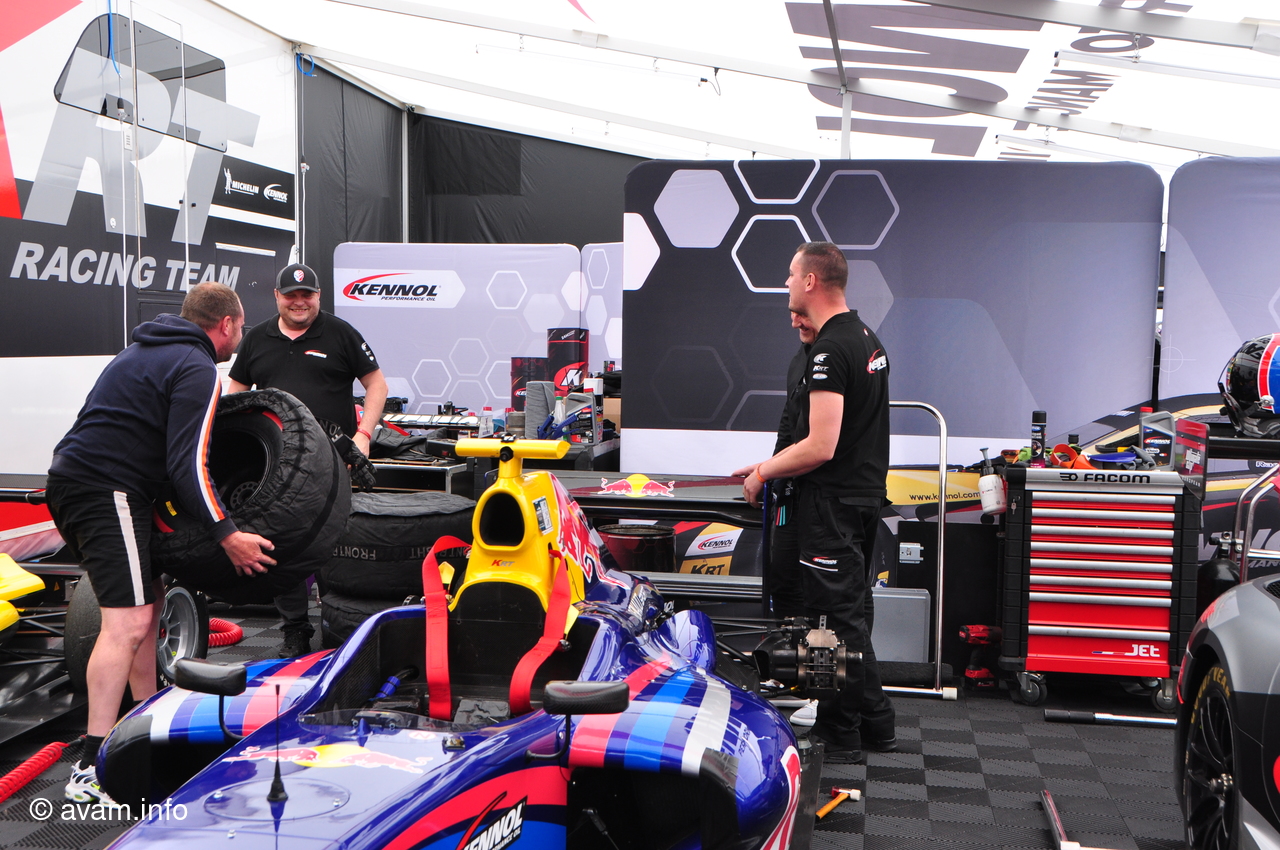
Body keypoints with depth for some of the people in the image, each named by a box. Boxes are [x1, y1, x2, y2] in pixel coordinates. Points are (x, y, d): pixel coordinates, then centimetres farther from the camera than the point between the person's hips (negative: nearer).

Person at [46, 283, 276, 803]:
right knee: (128, 622, -15)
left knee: (149, 600, 18)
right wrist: (226, 534, -16)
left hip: (71, 479, 11)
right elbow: (187, 464, -17)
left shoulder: (148, 351, 22)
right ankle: (92, 770, -19)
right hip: (108, 491, -11)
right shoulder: (198, 370, -8)